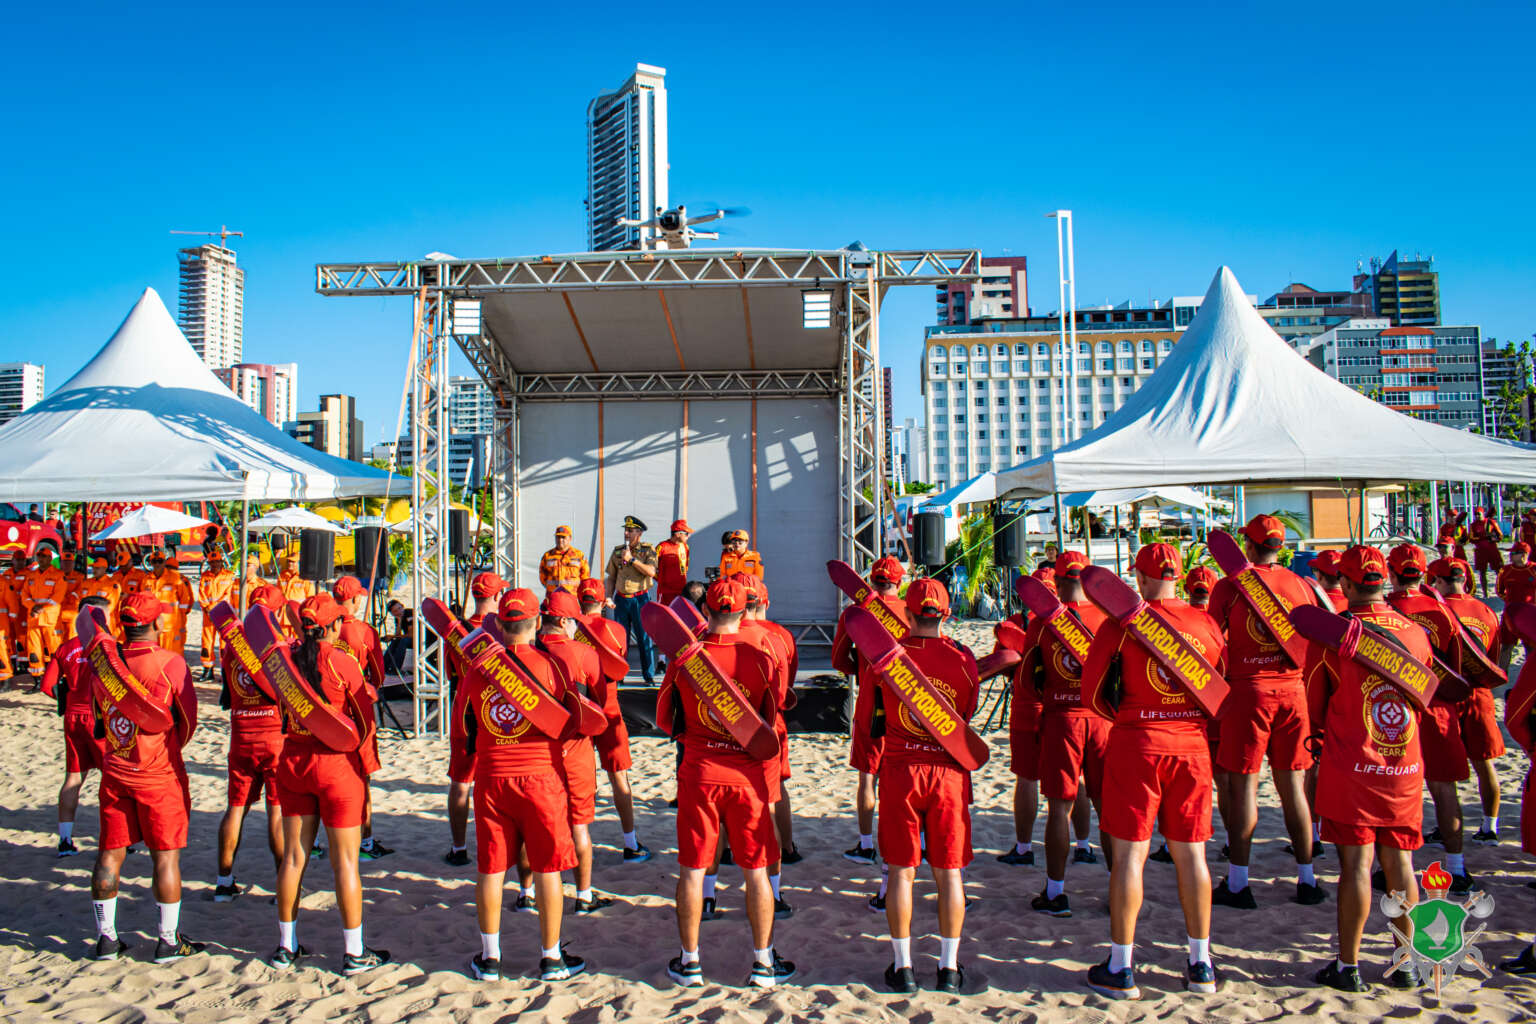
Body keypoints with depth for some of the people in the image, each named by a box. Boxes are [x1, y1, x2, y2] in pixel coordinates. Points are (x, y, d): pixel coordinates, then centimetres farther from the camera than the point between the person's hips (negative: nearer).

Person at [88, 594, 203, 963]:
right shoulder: (170, 663, -14)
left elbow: (100, 716, 10)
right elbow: (189, 720, -6)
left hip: (114, 773, 5)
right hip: (158, 775, -5)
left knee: (110, 853, 13)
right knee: (166, 856, 4)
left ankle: (106, 938, 22)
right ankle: (169, 941, 11)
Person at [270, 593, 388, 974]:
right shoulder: (342, 662, -15)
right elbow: (365, 718, -10)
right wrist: (363, 762, 5)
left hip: (292, 761, 5)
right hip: (337, 764, -5)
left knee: (294, 855, 15)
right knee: (345, 860, 3)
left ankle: (286, 947, 25)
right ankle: (355, 953, 11)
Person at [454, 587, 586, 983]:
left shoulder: (478, 668, 0)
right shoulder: (547, 664, -9)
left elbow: (461, 727, 11)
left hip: (491, 778, 3)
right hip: (540, 776, -3)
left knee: (491, 869, 11)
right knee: (547, 868, 7)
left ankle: (489, 958, 21)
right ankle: (551, 958, 14)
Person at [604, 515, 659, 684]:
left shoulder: (648, 550, -1)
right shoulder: (617, 551, 10)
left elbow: (651, 571, -17)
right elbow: (611, 577, 14)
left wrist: (632, 559, -18)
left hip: (640, 598, -3)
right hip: (621, 599, 3)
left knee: (644, 637, -1)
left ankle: (649, 675, 6)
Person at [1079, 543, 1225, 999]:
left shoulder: (1121, 623, -8)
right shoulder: (1207, 623, 2)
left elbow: (1091, 688, -4)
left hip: (1137, 744, -3)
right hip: (1193, 744, 4)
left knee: (1129, 854, 2)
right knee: (1191, 853, 12)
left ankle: (1121, 968, 9)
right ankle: (1201, 965, 21)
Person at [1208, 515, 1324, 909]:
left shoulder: (1230, 586, -5)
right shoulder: (1301, 585, 7)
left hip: (1247, 690, -3)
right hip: (1292, 689, 4)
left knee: (1243, 785, 1)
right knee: (1292, 784, 12)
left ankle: (1238, 884, 5)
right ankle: (1307, 881, 19)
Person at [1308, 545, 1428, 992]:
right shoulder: (1416, 633, 3)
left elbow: (1314, 705, -1)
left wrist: (1326, 734, 18)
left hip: (1350, 767, -4)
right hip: (1406, 769, 4)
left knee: (1356, 863, 0)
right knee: (1399, 861, 12)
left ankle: (1348, 966, 7)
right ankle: (1406, 963, 20)